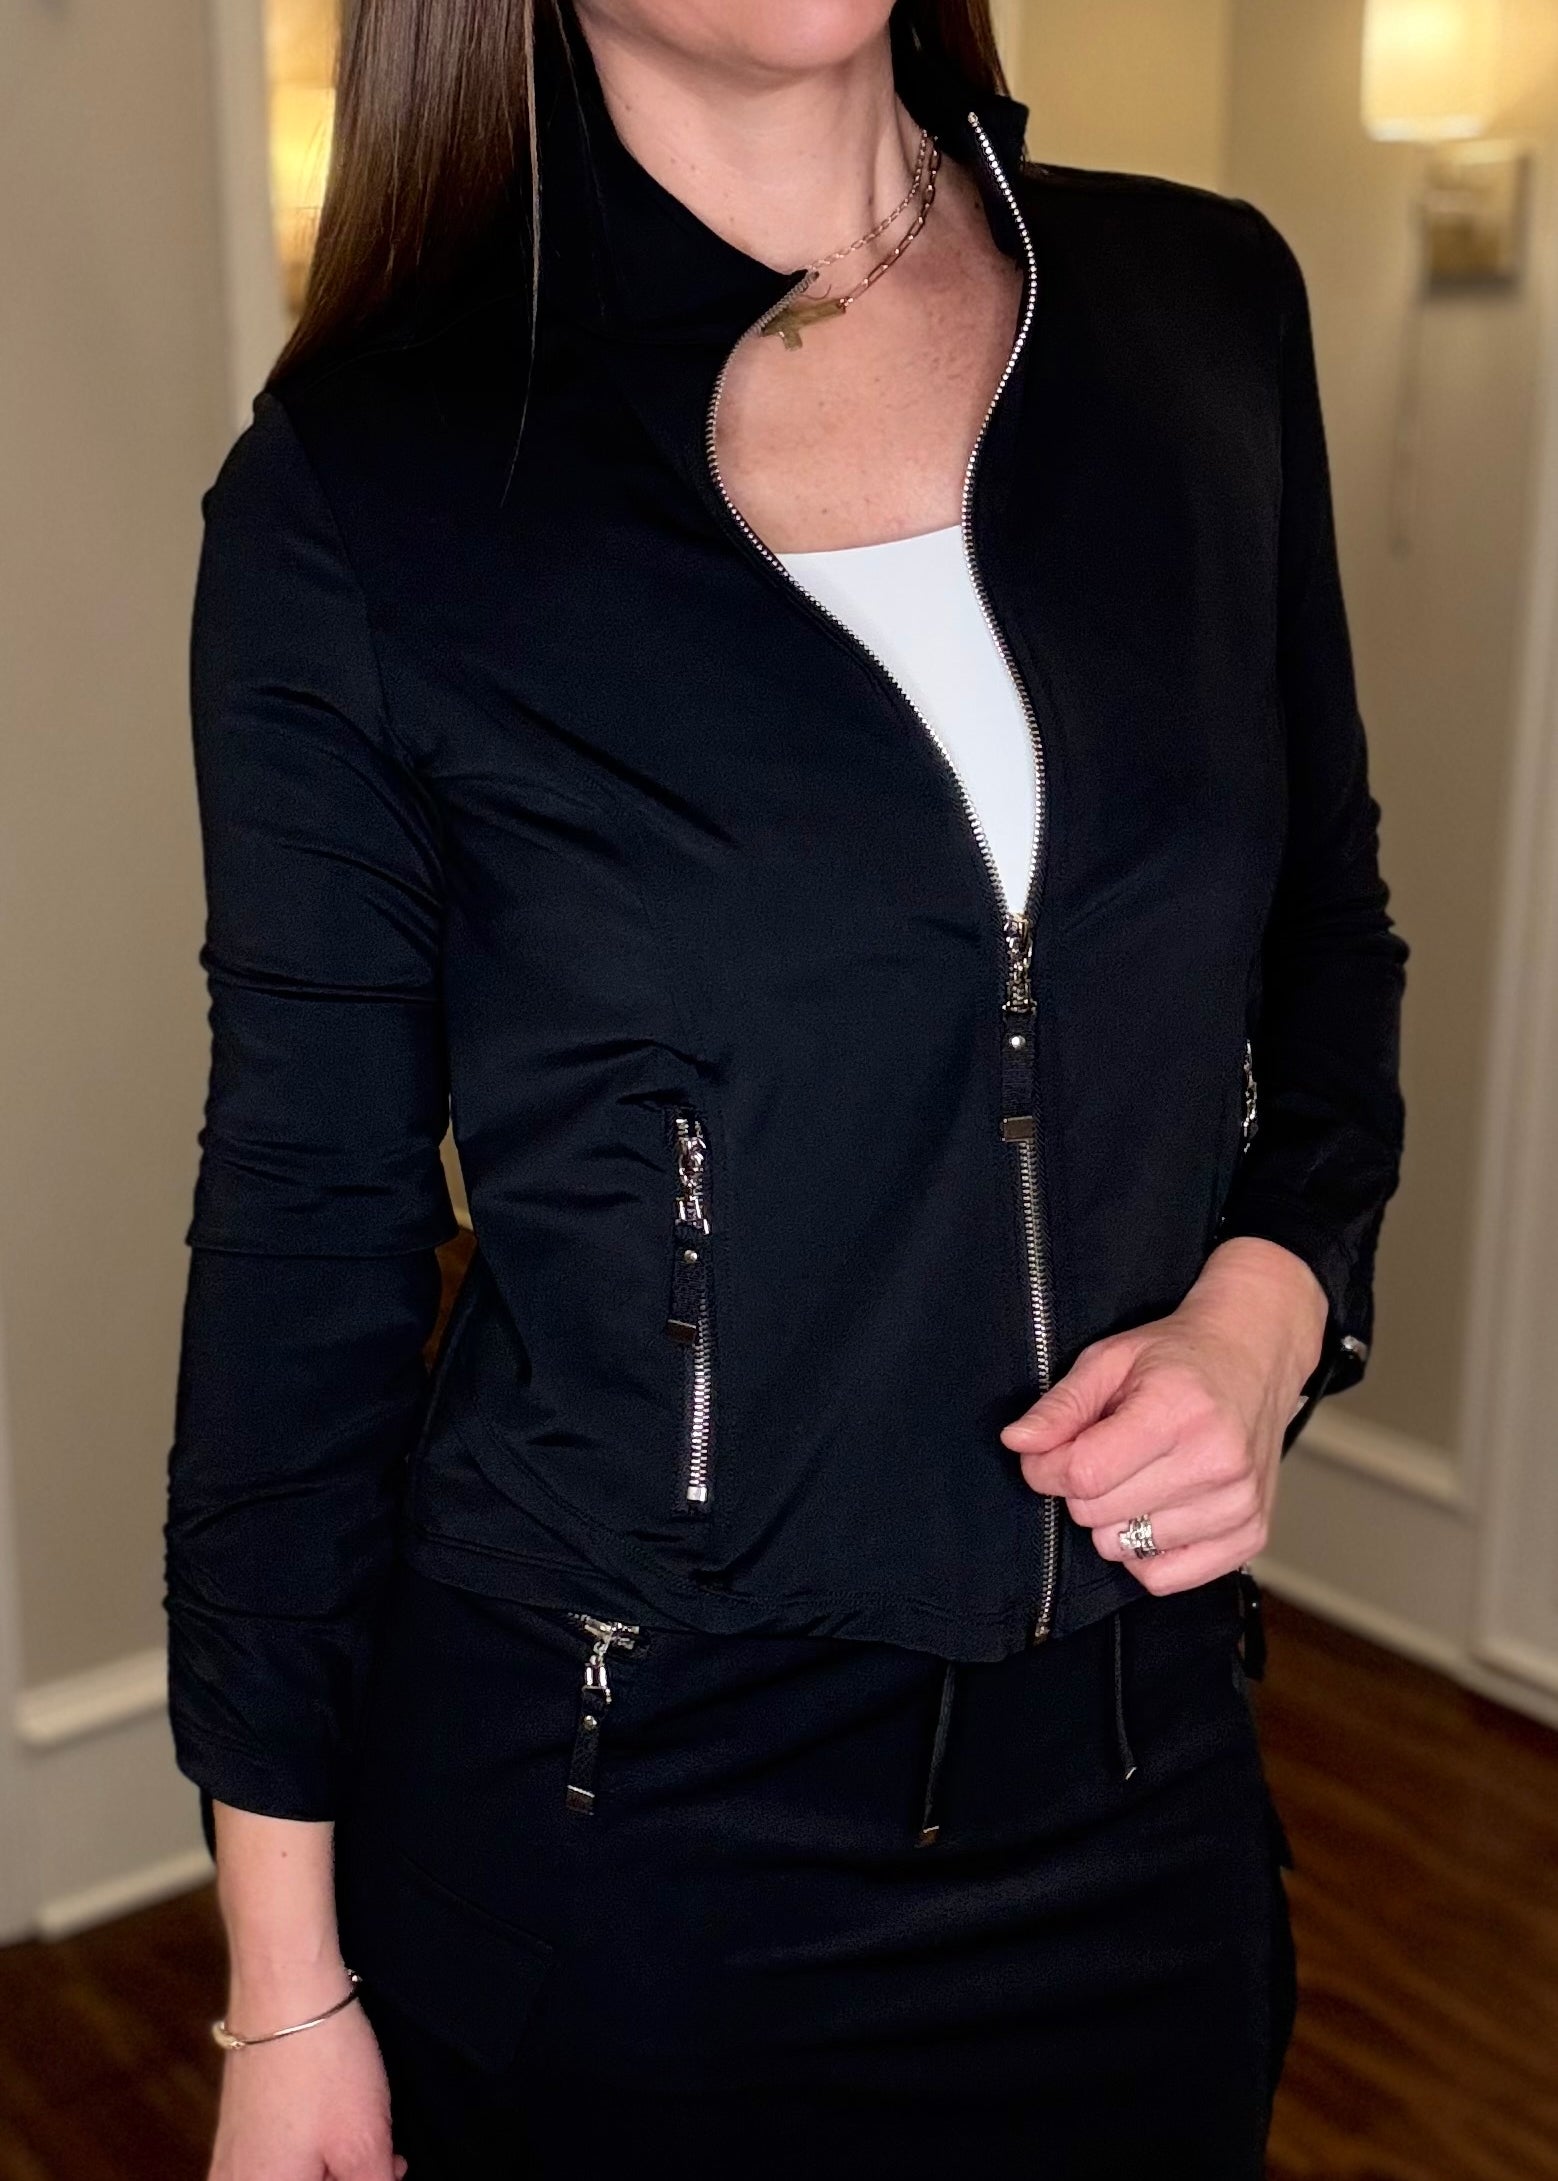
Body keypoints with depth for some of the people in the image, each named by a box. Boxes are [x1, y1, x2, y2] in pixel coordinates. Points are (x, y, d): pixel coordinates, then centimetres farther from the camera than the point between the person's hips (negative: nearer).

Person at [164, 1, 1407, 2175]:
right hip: (609, 1801, -3)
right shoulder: (367, 474, -12)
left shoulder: (1208, 306, -2)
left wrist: (1263, 1313, -11)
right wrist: (288, 1983, -2)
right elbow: (308, 1225, -7)